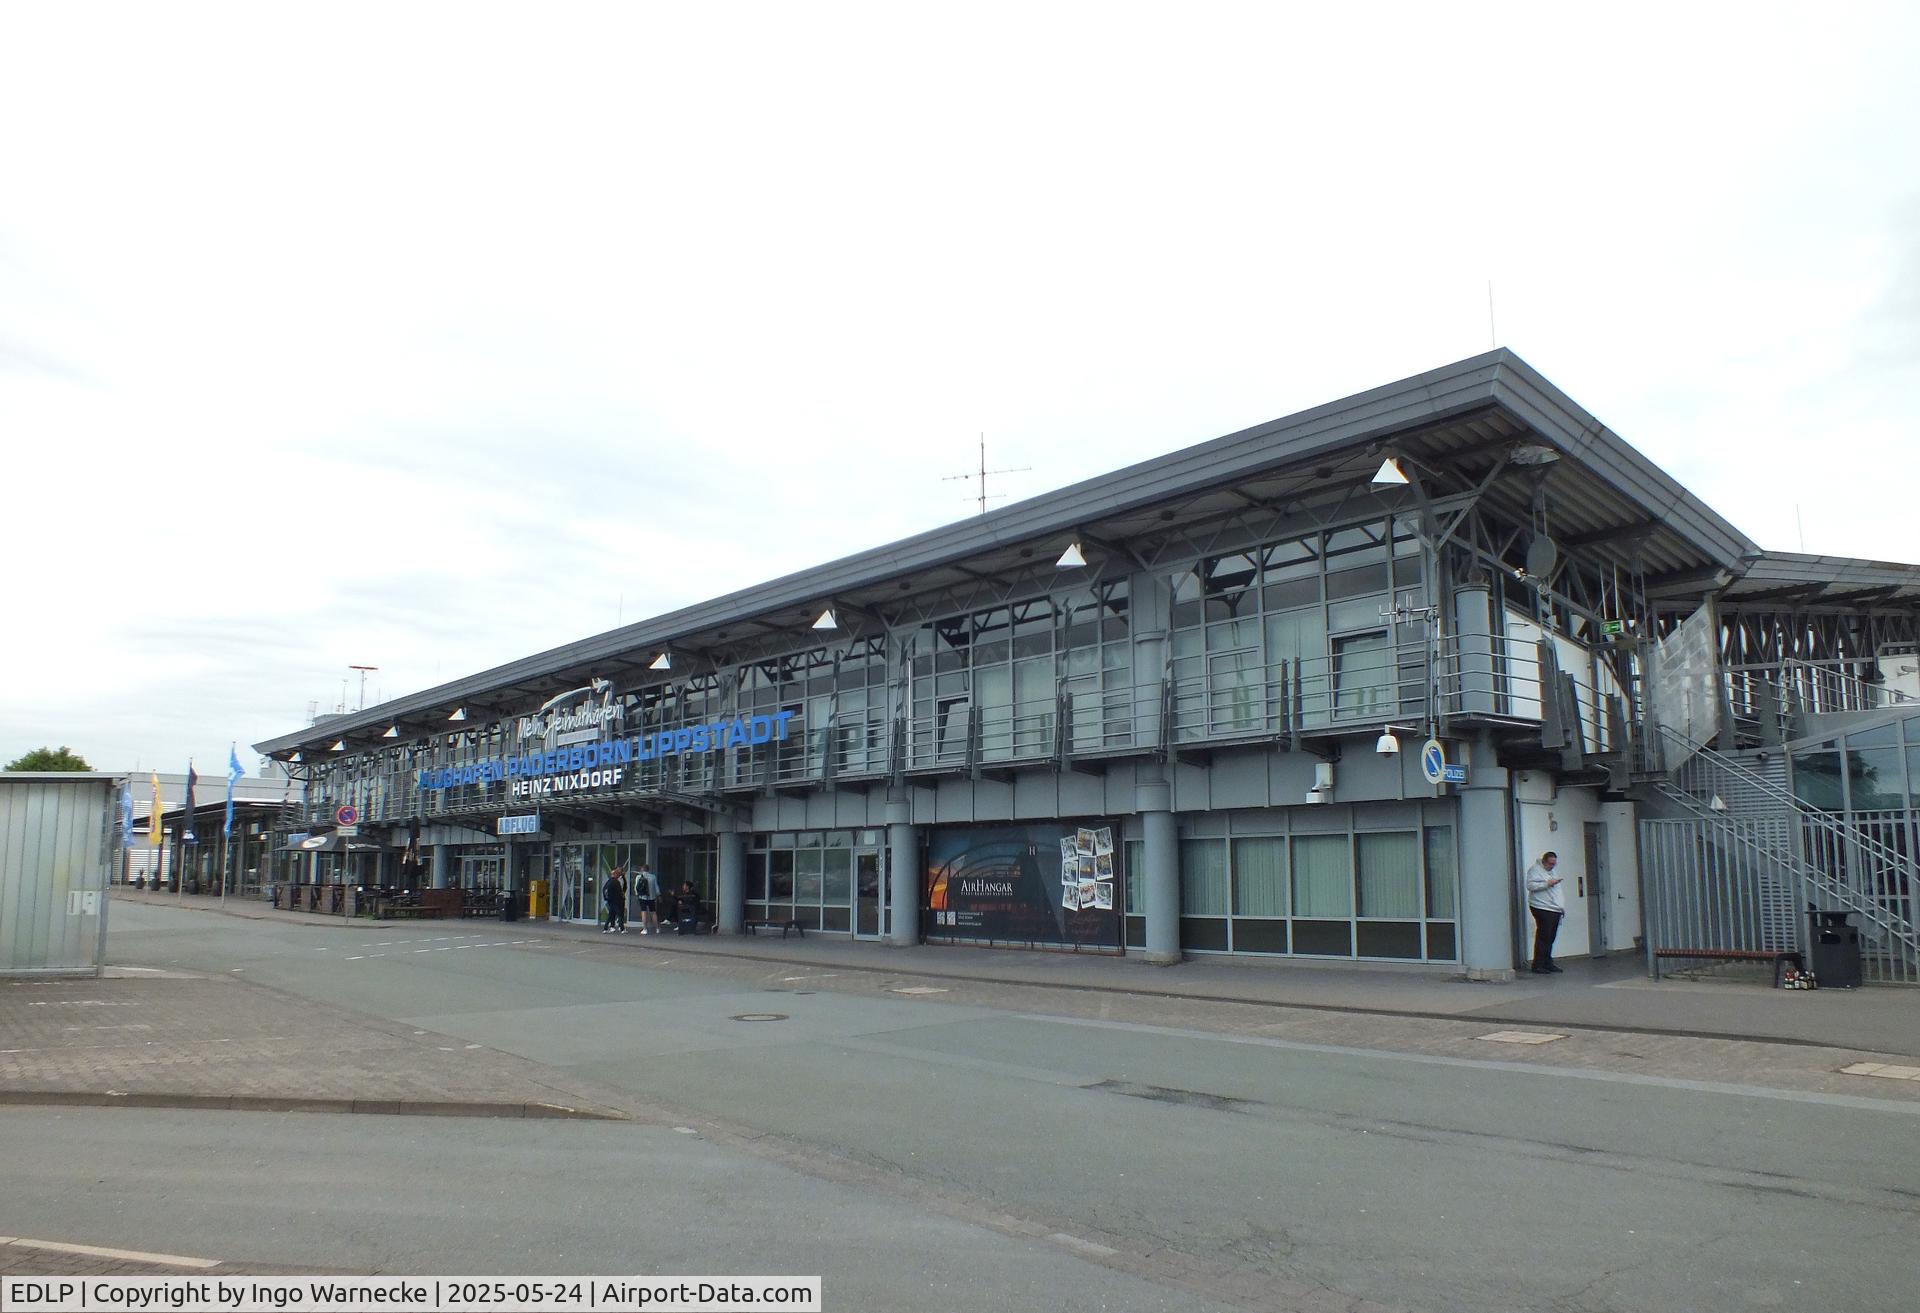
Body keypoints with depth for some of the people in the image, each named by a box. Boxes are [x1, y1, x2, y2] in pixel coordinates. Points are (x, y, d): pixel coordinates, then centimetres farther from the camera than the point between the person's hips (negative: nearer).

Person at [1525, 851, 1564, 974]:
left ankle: (1548, 964, 14)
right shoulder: (1535, 870, -3)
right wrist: (1547, 884, -20)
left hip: (1555, 909, 9)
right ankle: (1538, 966, -7)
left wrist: (1563, 906, 23)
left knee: (1550, 938, 8)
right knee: (1543, 937, -10)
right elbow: (1530, 886, -16)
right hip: (1542, 909, -8)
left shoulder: (1551, 872, 24)